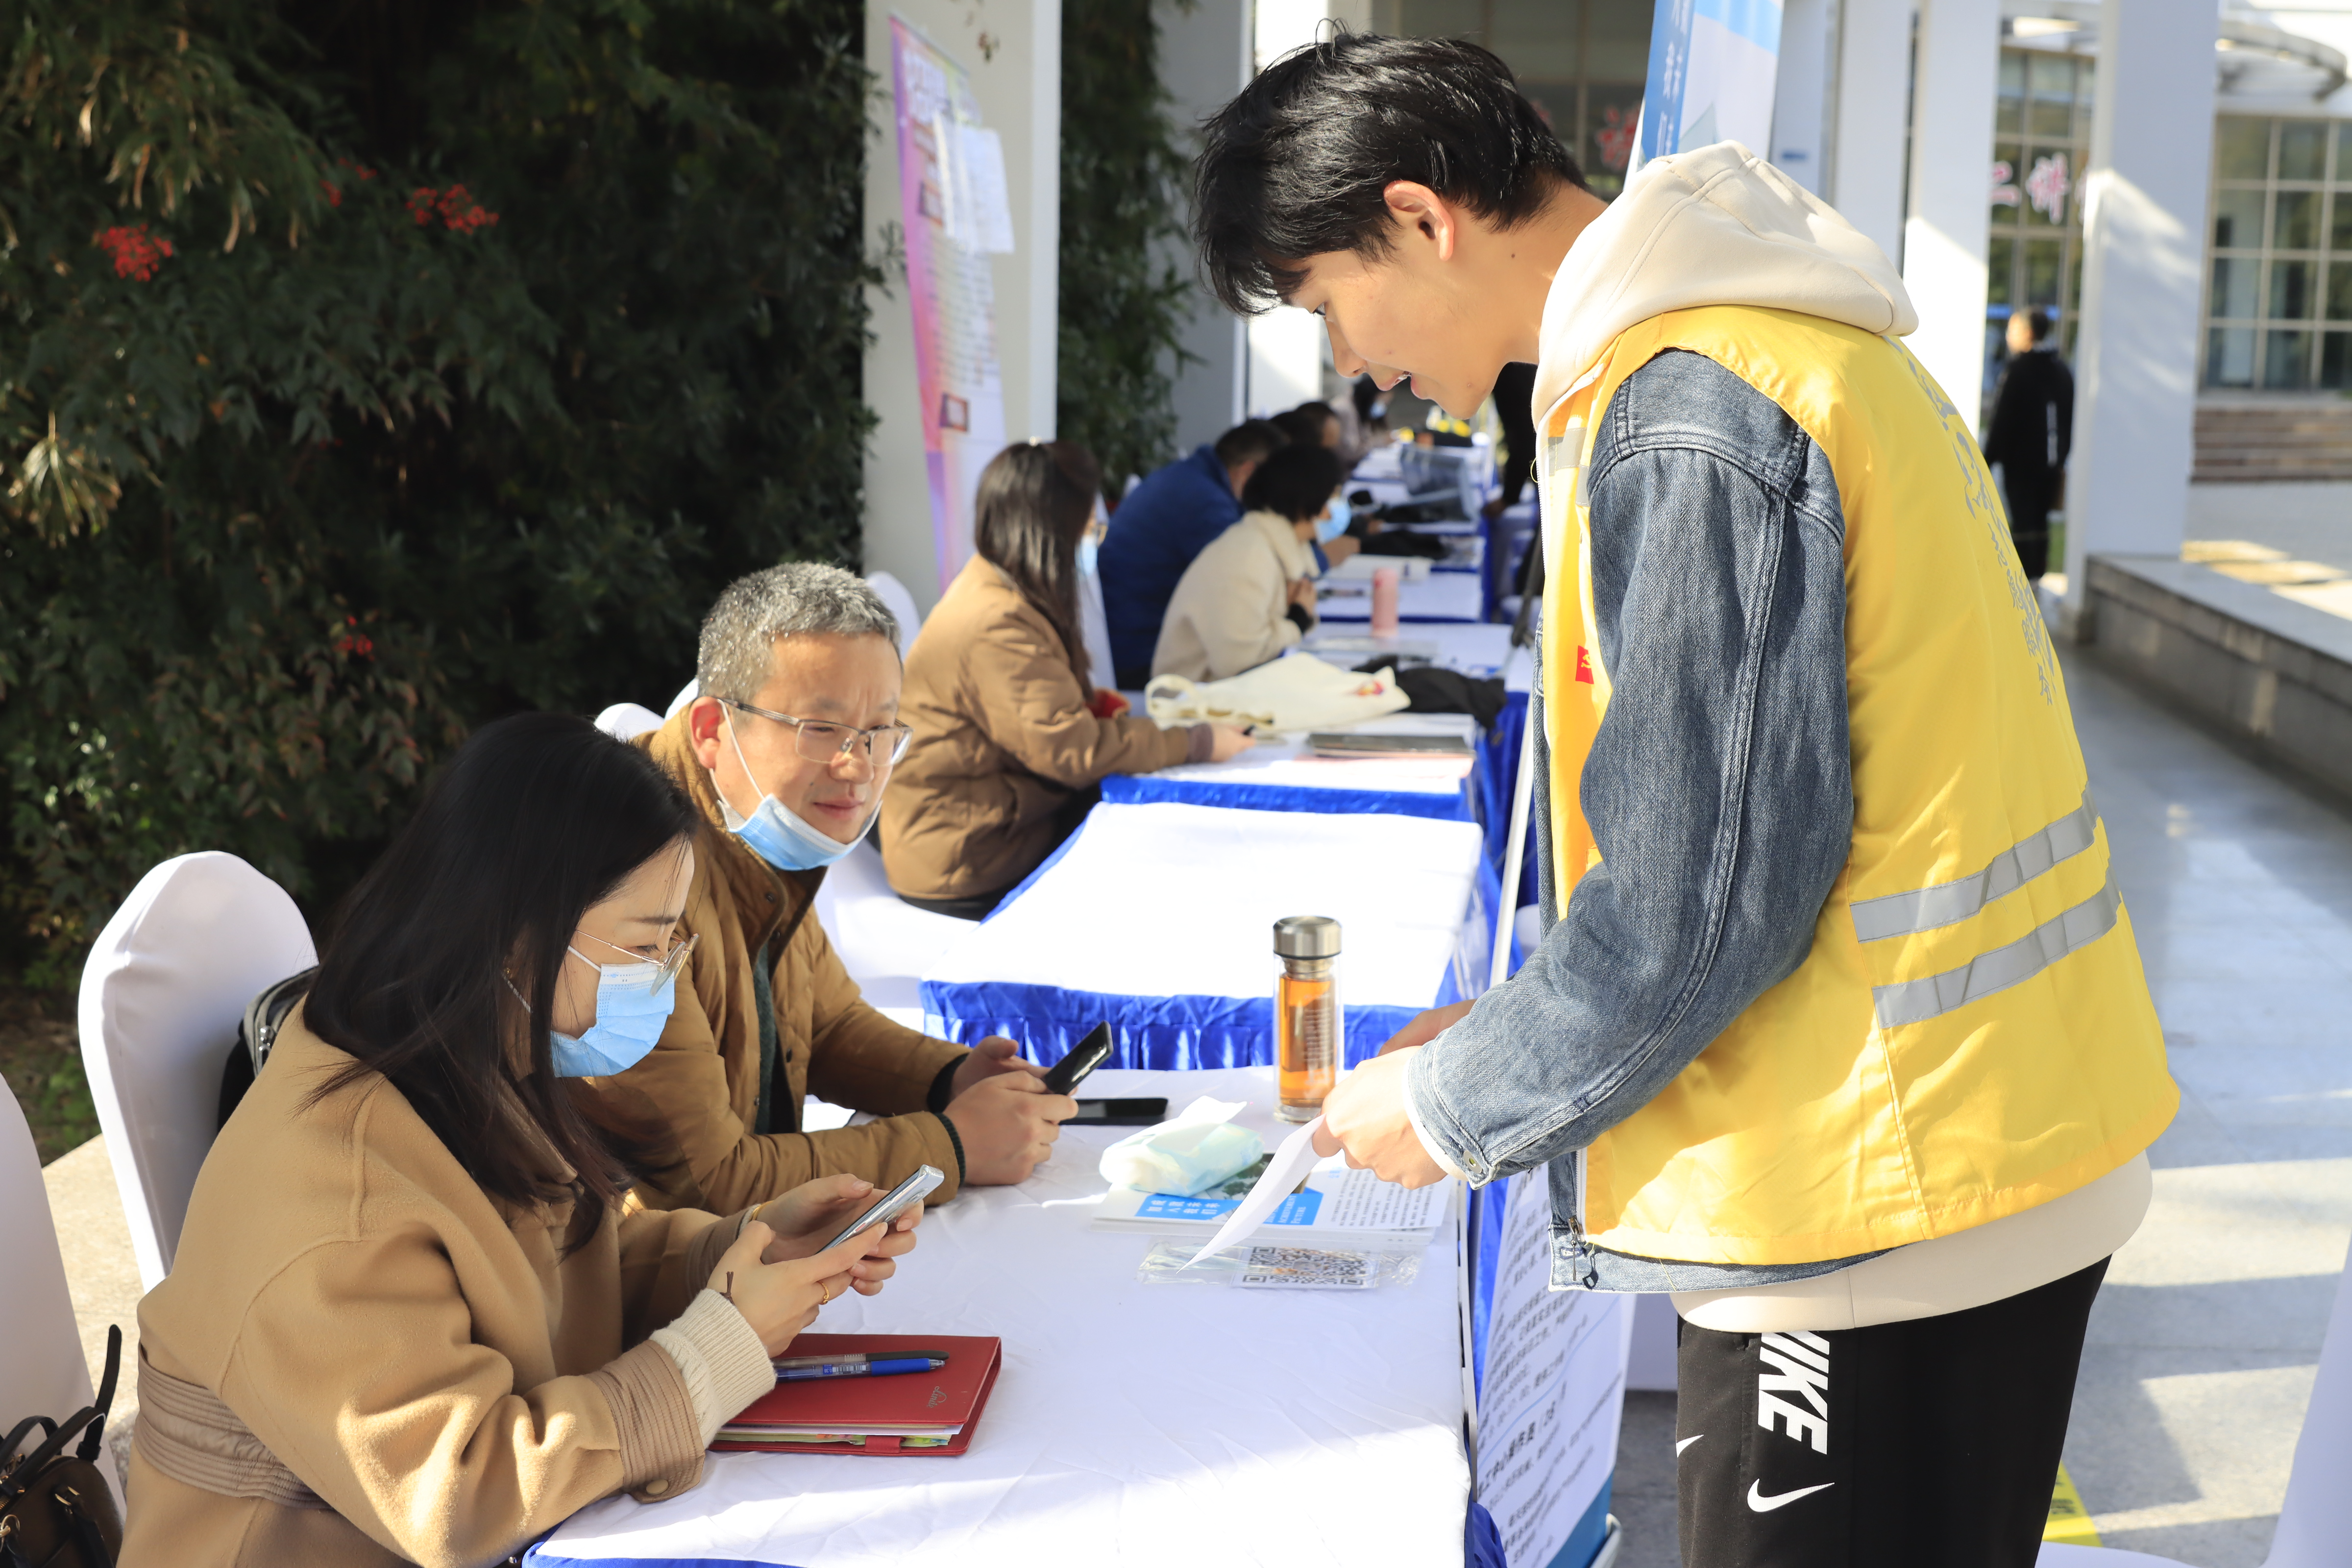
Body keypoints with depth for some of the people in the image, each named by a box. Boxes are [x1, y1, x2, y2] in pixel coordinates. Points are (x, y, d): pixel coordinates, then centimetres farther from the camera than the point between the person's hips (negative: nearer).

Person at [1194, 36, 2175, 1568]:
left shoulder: (1684, 420, -20)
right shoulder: (1776, 347, 12)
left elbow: (1703, 893, -21)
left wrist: (1456, 1108, -6)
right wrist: (1515, 1035, 14)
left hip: (1882, 1207, -10)